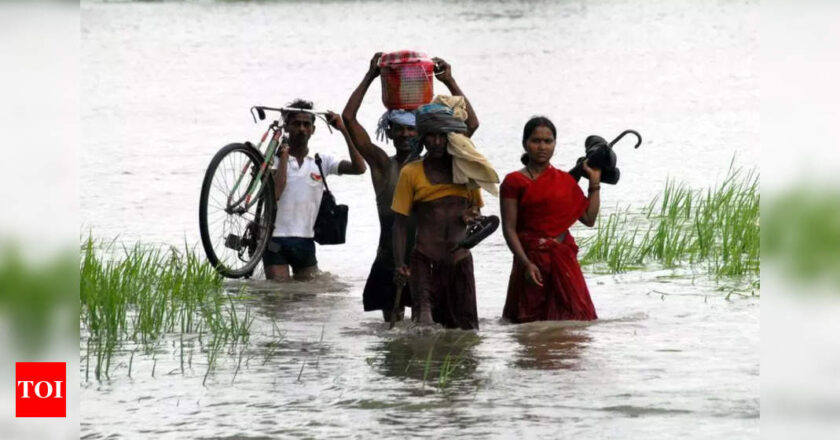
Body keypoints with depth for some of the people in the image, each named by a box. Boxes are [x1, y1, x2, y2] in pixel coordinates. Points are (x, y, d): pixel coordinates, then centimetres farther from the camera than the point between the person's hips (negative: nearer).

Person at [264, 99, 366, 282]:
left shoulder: (322, 162, 6)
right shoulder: (274, 159, -2)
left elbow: (359, 168, -7)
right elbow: (274, 193, -18)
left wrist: (344, 130, -10)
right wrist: (284, 156, -12)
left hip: (305, 241, 3)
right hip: (276, 241, -3)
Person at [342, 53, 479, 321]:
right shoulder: (383, 165, 4)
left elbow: (471, 124, -1)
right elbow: (349, 118, -1)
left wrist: (450, 82, -3)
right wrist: (370, 77, -1)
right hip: (390, 261, 1)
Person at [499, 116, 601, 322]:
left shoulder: (564, 180, 12)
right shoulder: (514, 182, -1)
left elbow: (589, 218, 11)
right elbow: (509, 228, -6)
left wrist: (594, 183, 9)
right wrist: (526, 263, -17)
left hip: (563, 258, 4)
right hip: (531, 259, -4)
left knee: (574, 317, -3)